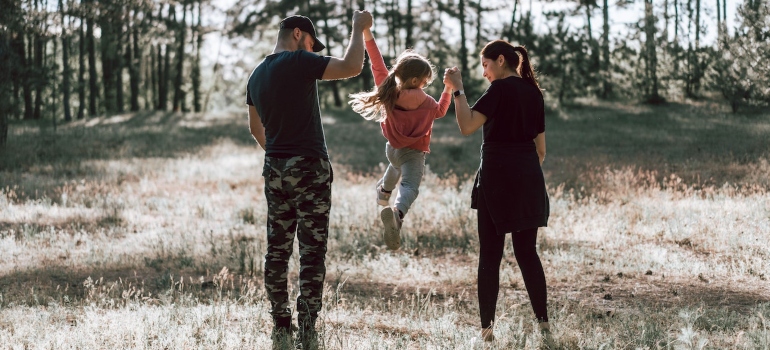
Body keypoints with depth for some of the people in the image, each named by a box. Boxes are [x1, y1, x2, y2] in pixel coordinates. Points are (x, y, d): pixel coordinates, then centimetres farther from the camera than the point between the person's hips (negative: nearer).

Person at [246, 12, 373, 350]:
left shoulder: (257, 75, 11)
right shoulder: (299, 62, -12)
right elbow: (351, 67, -18)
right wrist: (359, 28, -4)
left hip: (274, 170, 7)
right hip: (309, 169, -7)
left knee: (277, 250, 9)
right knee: (312, 251, -4)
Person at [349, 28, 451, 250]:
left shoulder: (388, 90, -11)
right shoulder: (426, 102, -15)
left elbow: (377, 65, -5)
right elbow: (440, 111, 7)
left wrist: (367, 33, -3)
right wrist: (448, 89, 16)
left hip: (392, 148, 6)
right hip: (414, 153, -6)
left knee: (397, 166, 39)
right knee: (410, 186, -20)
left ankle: (384, 191, 67)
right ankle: (397, 212, -52)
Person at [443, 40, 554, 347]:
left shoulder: (500, 89, -8)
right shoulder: (534, 92, 14)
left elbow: (467, 126, -18)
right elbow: (540, 148, 16)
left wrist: (457, 89, -11)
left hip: (497, 175, -6)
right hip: (528, 176, 6)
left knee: (490, 254, 1)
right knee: (527, 252, 9)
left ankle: (487, 329, 2)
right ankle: (543, 324, 3)